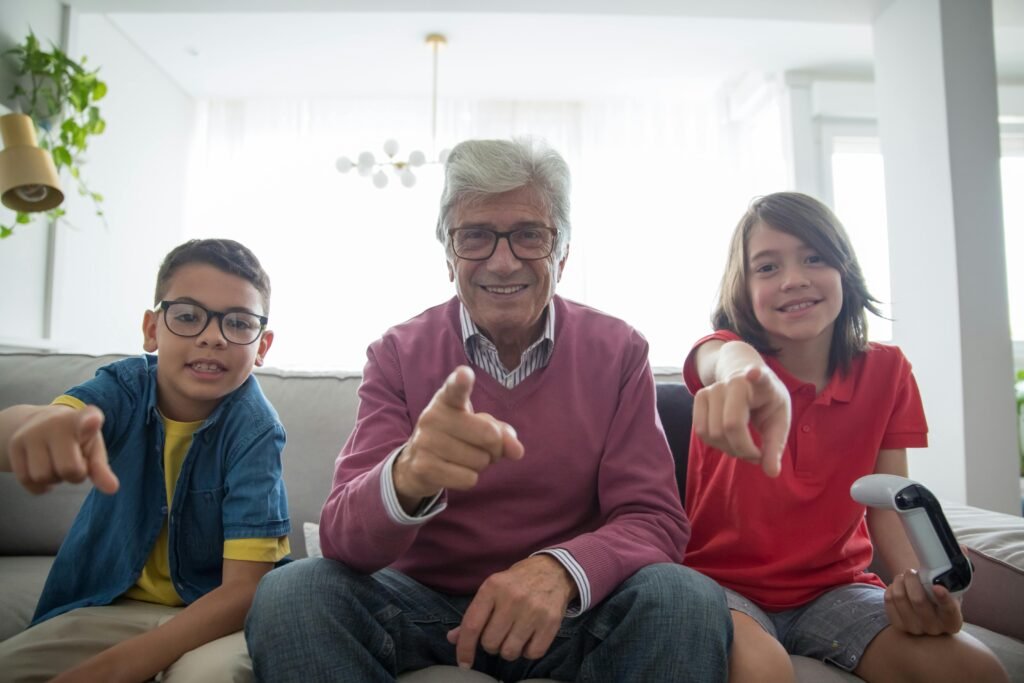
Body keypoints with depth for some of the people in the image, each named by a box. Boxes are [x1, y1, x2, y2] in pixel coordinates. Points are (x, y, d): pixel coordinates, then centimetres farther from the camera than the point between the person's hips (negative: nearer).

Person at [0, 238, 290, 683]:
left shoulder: (254, 428, -20)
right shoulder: (125, 386, -13)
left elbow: (245, 588, -23)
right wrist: (40, 426, -59)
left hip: (215, 612, -3)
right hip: (114, 601, 3)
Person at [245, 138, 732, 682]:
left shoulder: (617, 352, -4)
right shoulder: (397, 355, -4)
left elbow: (653, 520, -8)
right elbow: (341, 538, -14)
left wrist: (560, 570, -31)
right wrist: (406, 479, -39)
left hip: (567, 610, 0)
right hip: (424, 604, 1)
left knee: (686, 600, -29)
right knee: (288, 594, -25)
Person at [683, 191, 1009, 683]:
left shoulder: (886, 370, 2)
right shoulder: (720, 348, -8)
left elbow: (888, 504, -2)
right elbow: (726, 356, -35)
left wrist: (921, 589, -24)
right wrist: (747, 374, -61)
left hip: (834, 587, 3)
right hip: (724, 583, -3)